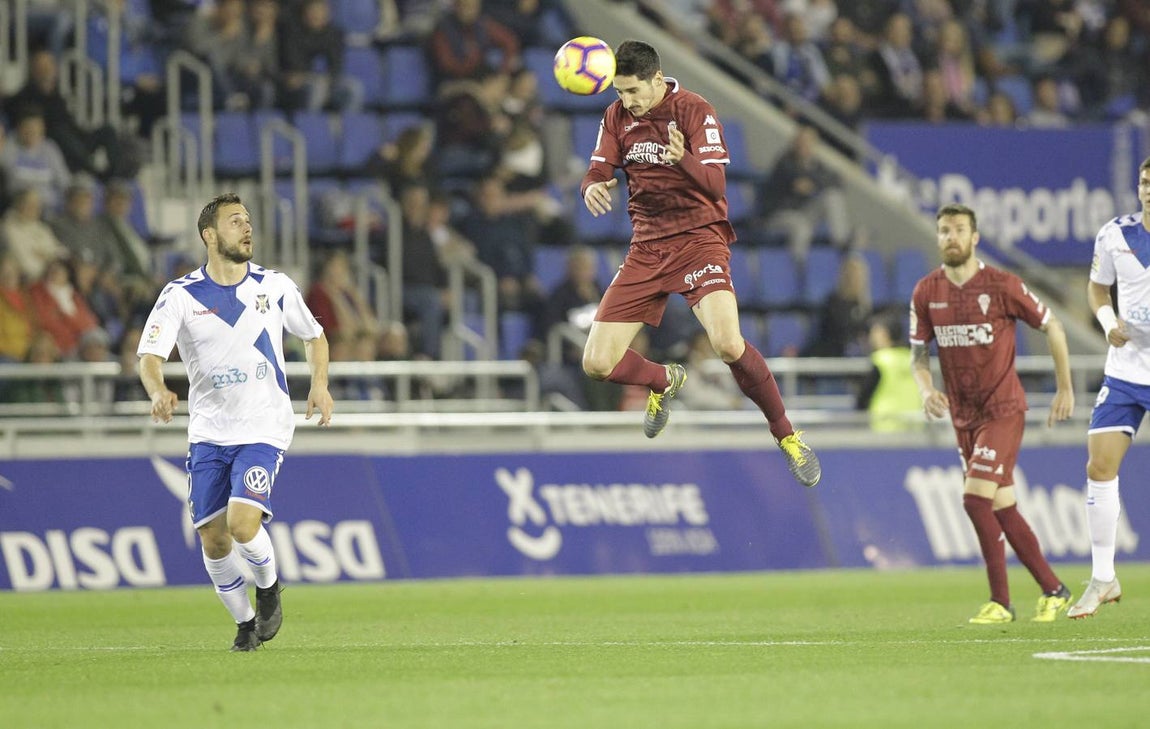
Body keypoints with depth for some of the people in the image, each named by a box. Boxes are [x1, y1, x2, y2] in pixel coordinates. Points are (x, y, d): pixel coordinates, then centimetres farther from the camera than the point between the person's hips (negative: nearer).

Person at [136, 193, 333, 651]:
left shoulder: (275, 287, 2)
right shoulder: (181, 295, -4)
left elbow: (314, 337, 17)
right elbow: (150, 356, -13)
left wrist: (320, 384, -1)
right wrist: (158, 392, -35)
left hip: (264, 428, -1)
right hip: (208, 432, 1)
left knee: (242, 523, -21)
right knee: (213, 540, -3)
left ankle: (268, 588, 9)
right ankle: (245, 622, 20)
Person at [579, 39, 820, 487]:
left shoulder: (695, 112, -13)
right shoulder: (617, 117, 4)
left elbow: (716, 184, -22)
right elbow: (597, 174, 2)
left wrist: (683, 160, -44)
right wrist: (592, 188, -24)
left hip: (699, 237, -5)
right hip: (647, 246, 5)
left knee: (728, 344, -30)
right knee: (597, 363, -4)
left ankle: (786, 434, -8)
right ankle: (665, 382, 31)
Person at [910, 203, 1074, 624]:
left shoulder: (1002, 286, -12)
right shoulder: (926, 293, 1)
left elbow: (1052, 327, -2)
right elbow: (919, 353, 10)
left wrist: (1065, 389, 2)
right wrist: (926, 390, -11)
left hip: (1003, 410, -6)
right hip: (963, 415, 6)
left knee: (975, 498, -18)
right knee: (1002, 508, 9)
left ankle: (1000, 601, -10)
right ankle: (1053, 589, 21)